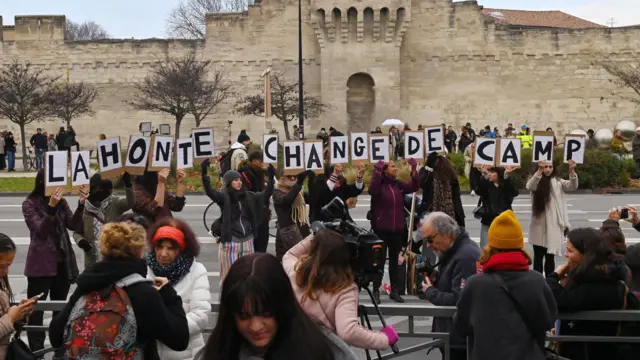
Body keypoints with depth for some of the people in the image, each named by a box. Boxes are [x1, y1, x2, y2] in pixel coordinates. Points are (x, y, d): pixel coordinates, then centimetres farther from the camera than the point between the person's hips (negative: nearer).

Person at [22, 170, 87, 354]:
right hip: (40, 264, -5)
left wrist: (81, 204, -15)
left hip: (63, 263, 5)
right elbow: (40, 230, -16)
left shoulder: (61, 202, 9)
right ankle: (36, 352, -1)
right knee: (36, 310, -5)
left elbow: (74, 226, -1)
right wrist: (51, 207, -29)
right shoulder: (30, 204, -5)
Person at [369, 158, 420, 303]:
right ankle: (376, 291, 10)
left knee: (394, 259, 11)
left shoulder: (399, 184, 8)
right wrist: (377, 171, -35)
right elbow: (372, 190, -29)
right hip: (381, 228, -5)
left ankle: (394, 291, 18)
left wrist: (414, 169, -16)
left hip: (397, 228, 5)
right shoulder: (378, 184, -7)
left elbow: (415, 186, -4)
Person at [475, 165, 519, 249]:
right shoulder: (486, 186, 3)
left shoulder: (506, 186, 1)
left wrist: (506, 176, -34)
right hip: (488, 221, 1)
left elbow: (514, 193, -20)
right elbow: (478, 191, -18)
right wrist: (484, 176, -35)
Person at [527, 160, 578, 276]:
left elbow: (572, 186, -11)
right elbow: (530, 186, -24)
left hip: (553, 225, 1)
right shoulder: (536, 181, -1)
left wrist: (572, 171, -29)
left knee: (550, 256, 8)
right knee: (538, 256, 4)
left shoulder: (558, 182, 5)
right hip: (539, 225, -1)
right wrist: (539, 170, -40)